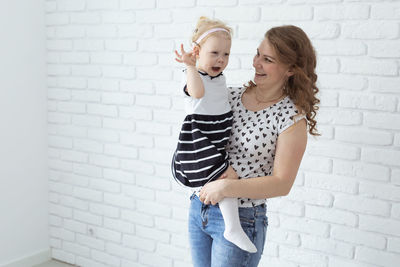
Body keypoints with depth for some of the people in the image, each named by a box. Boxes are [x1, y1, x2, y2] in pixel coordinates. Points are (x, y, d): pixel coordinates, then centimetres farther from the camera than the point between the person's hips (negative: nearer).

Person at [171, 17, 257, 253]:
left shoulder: (220, 77, 10)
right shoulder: (193, 76, -16)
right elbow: (198, 92, -41)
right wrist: (191, 66, -47)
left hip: (219, 139, 9)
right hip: (200, 140, -9)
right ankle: (233, 229, -15)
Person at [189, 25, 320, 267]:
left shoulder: (292, 118, -13)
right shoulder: (232, 95, 1)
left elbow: (282, 184, -16)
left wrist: (226, 187, -22)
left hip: (240, 220, -5)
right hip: (199, 207, 6)